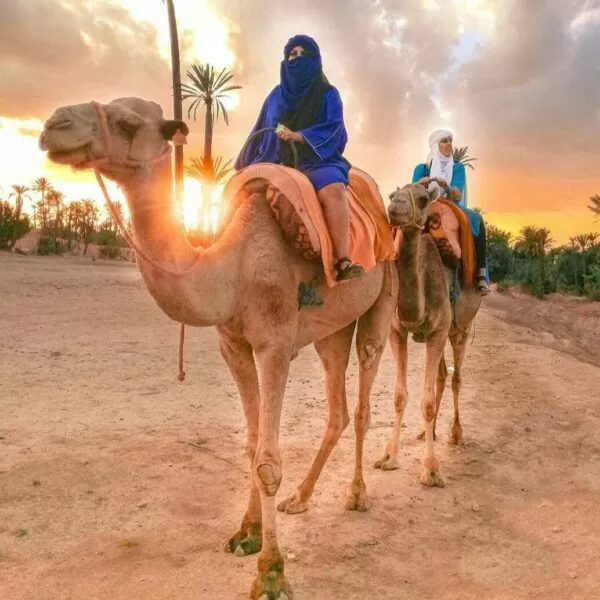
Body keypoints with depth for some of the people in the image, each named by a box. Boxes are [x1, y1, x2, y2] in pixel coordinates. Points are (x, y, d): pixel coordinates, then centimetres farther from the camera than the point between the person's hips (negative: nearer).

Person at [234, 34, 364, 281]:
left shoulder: (327, 94, 9)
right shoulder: (277, 95, 19)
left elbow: (334, 129, -5)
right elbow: (260, 131, 23)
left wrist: (298, 136, -19)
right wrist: (243, 164, 21)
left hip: (316, 160, -4)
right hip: (277, 162, 4)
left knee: (333, 190, -37)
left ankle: (343, 262, -43)